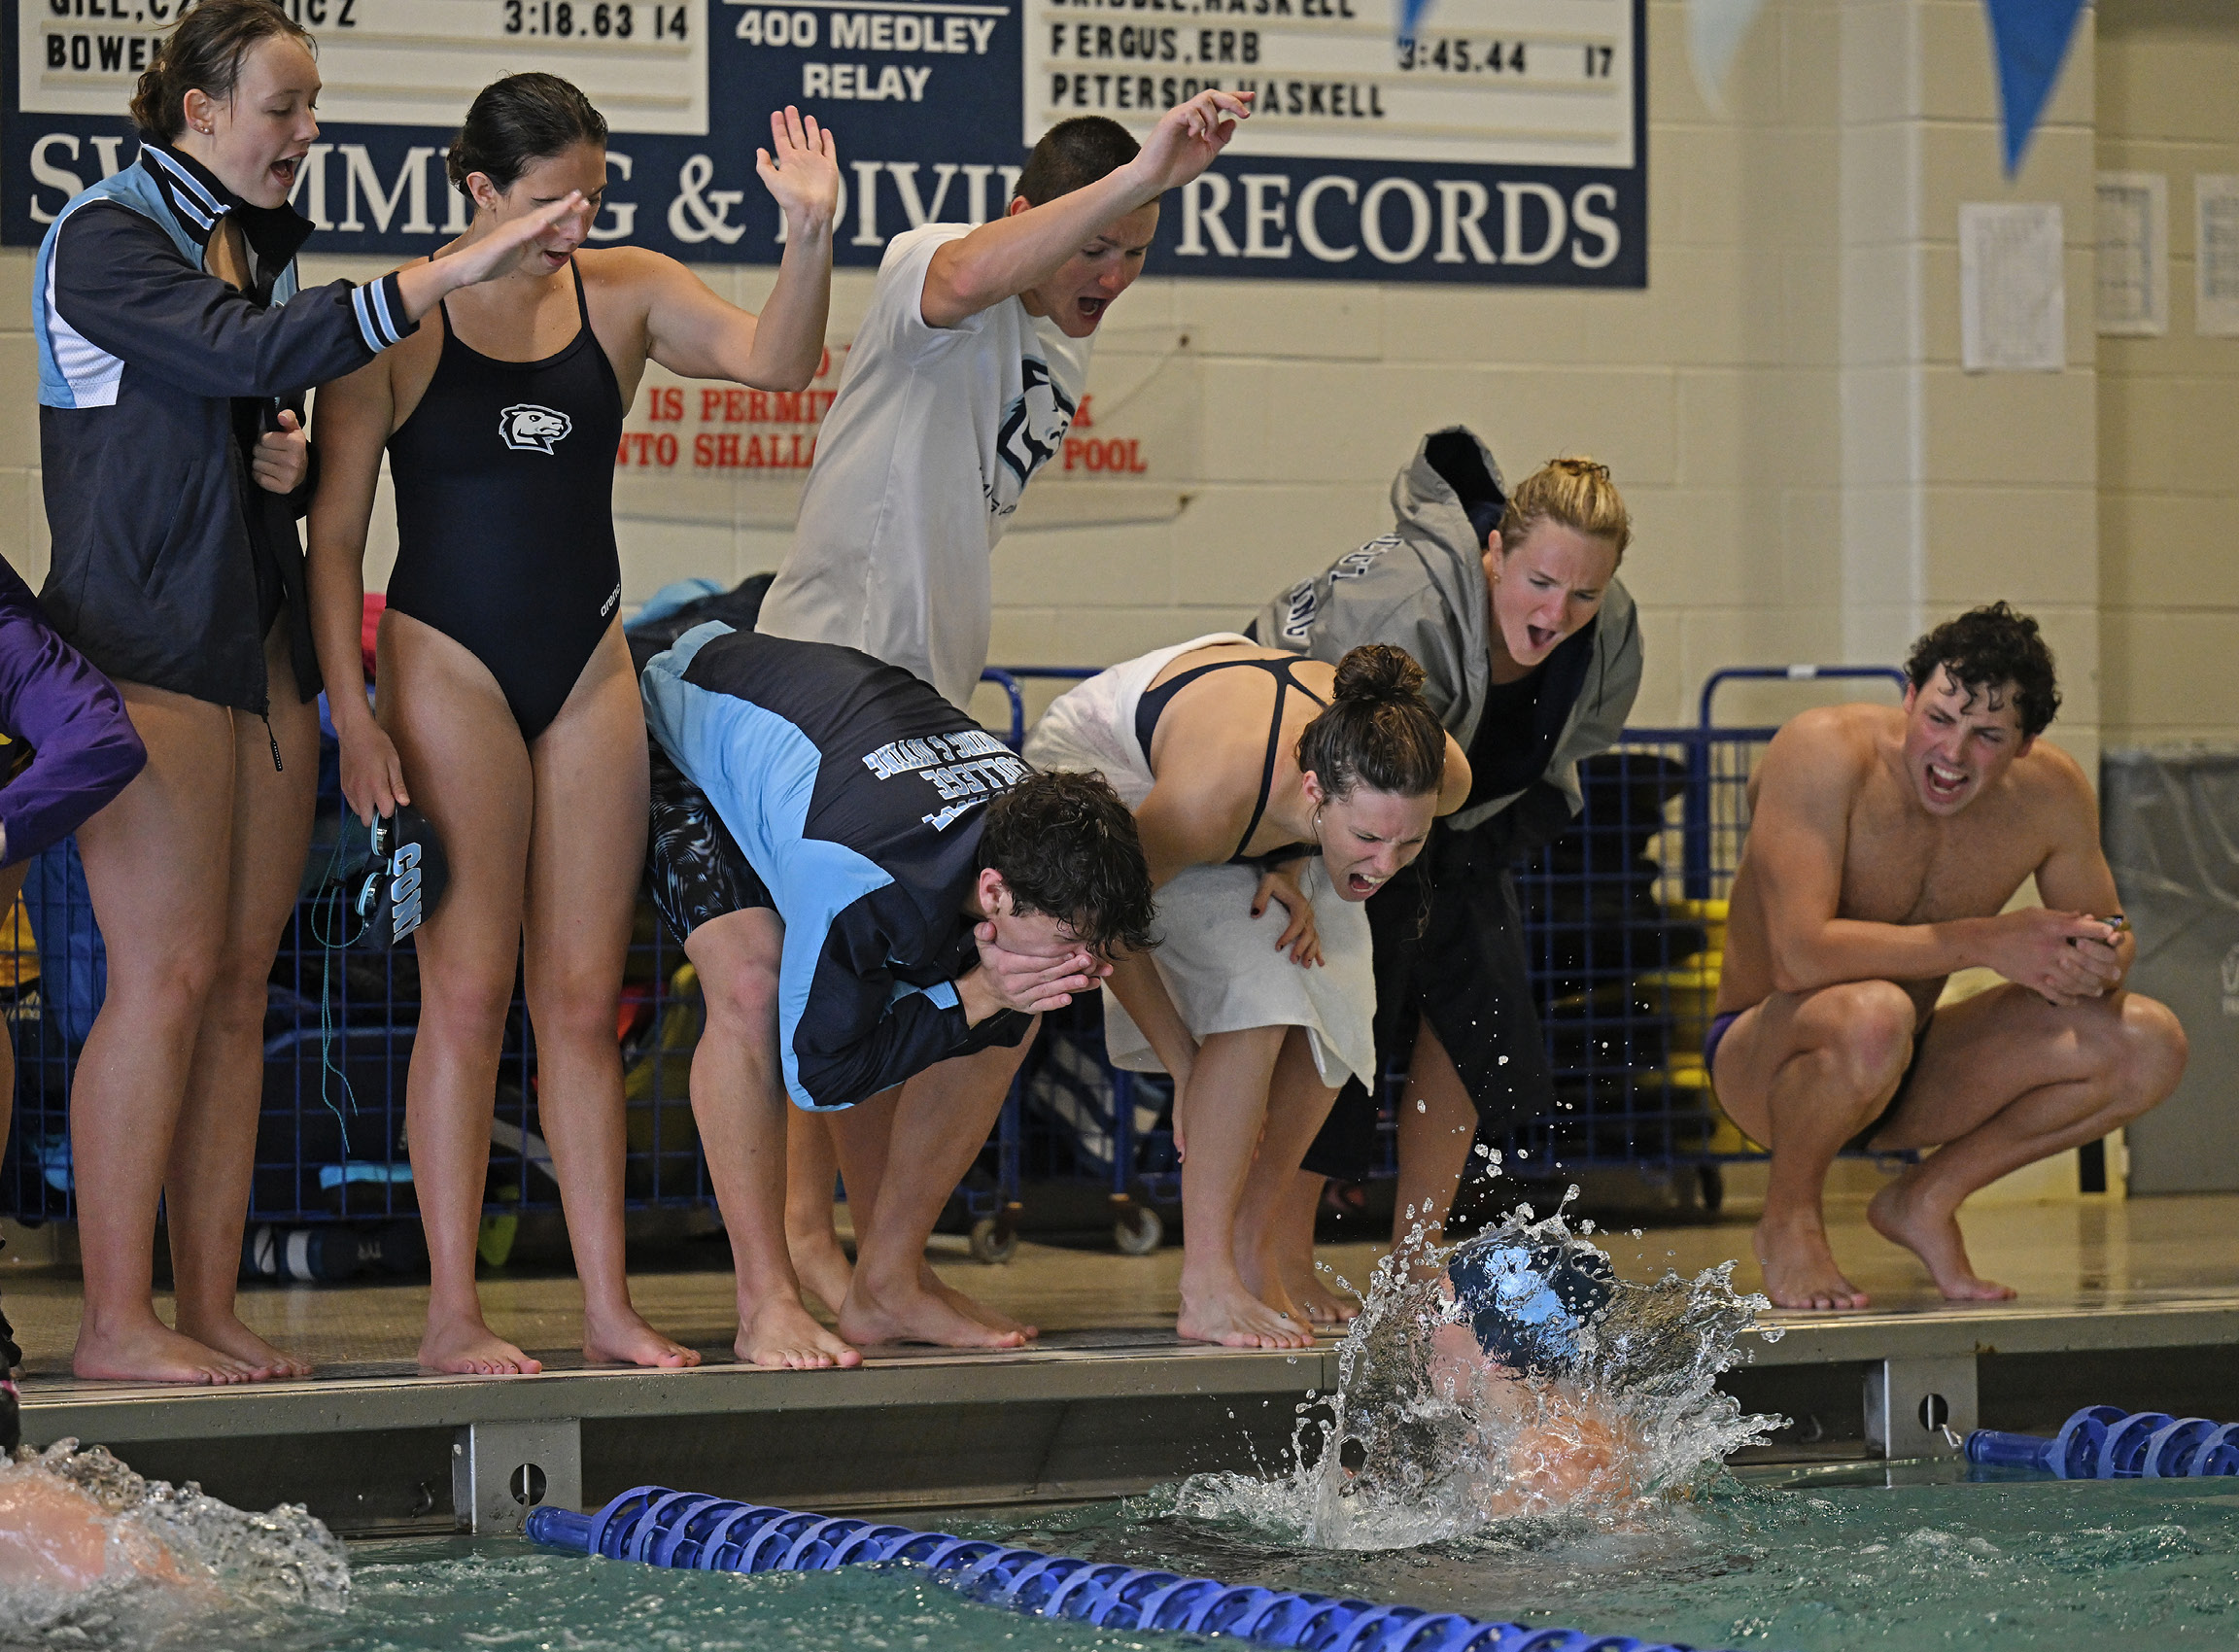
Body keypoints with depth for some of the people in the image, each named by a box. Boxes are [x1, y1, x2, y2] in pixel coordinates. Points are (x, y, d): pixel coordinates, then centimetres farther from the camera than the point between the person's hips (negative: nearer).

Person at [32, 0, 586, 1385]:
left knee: (241, 982, 4)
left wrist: (294, 466, 2)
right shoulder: (107, 241, -7)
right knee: (168, 975, -11)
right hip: (148, 641, -8)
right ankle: (118, 1320, -8)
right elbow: (254, 352, -22)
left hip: (263, 641, 8)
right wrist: (456, 273, -27)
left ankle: (210, 1310, 6)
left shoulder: (260, 247, 18)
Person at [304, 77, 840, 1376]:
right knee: (468, 991, -5)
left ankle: (611, 1304, 10)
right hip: (447, 669, -4)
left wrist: (810, 241, -25)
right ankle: (453, 1311, 0)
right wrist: (351, 712, -11)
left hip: (589, 672, 4)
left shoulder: (625, 294, 5)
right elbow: (335, 531, -5)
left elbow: (776, 360, -7)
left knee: (585, 996, 6)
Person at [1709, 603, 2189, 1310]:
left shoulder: (2050, 793, -8)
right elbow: (1799, 956, -34)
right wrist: (1984, 943, -33)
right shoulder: (1824, 753, -24)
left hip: (1910, 1074, 6)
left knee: (2147, 1045, -10)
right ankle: (1789, 1218, -11)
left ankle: (1925, 1200, 4)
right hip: (1762, 1060, -6)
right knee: (1873, 1014, -40)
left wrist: (2098, 964, -21)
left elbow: (2109, 934, 6)